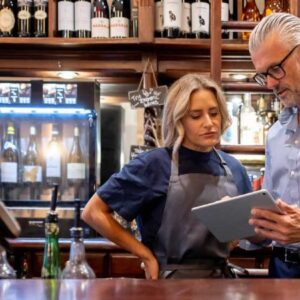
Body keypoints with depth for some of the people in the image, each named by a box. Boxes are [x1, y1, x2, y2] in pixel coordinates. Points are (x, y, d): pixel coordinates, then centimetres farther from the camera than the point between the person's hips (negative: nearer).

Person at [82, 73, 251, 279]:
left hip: (221, 277, 4)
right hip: (172, 281, -4)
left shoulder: (233, 168, 0)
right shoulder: (155, 165, -14)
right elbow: (93, 212, -13)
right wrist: (146, 255, -13)